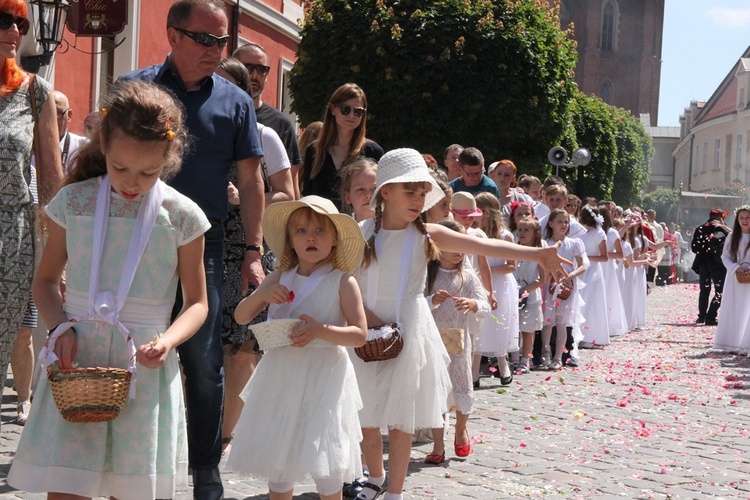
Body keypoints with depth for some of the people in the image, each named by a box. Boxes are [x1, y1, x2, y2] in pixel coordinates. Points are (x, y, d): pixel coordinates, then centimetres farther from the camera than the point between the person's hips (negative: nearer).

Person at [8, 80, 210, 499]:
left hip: (144, 366, -1)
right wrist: (61, 325, -8)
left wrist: (168, 341, -16)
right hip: (77, 359, 1)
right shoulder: (74, 202, 1)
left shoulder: (182, 216, -3)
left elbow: (197, 302, 4)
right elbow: (46, 280, 11)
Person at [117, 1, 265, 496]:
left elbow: (250, 179, 9)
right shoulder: (133, 89, 4)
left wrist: (254, 251, 3)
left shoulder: (234, 101, 8)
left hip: (204, 248, 1)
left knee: (205, 363, 3)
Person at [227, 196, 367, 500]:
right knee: (276, 458, 11)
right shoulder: (280, 278, 6)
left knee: (325, 467, 1)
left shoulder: (342, 281, -5)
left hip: (323, 378, -4)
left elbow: (359, 335, -8)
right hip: (281, 375, 4)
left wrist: (320, 331, -23)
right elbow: (240, 317, 9)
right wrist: (261, 295, -11)